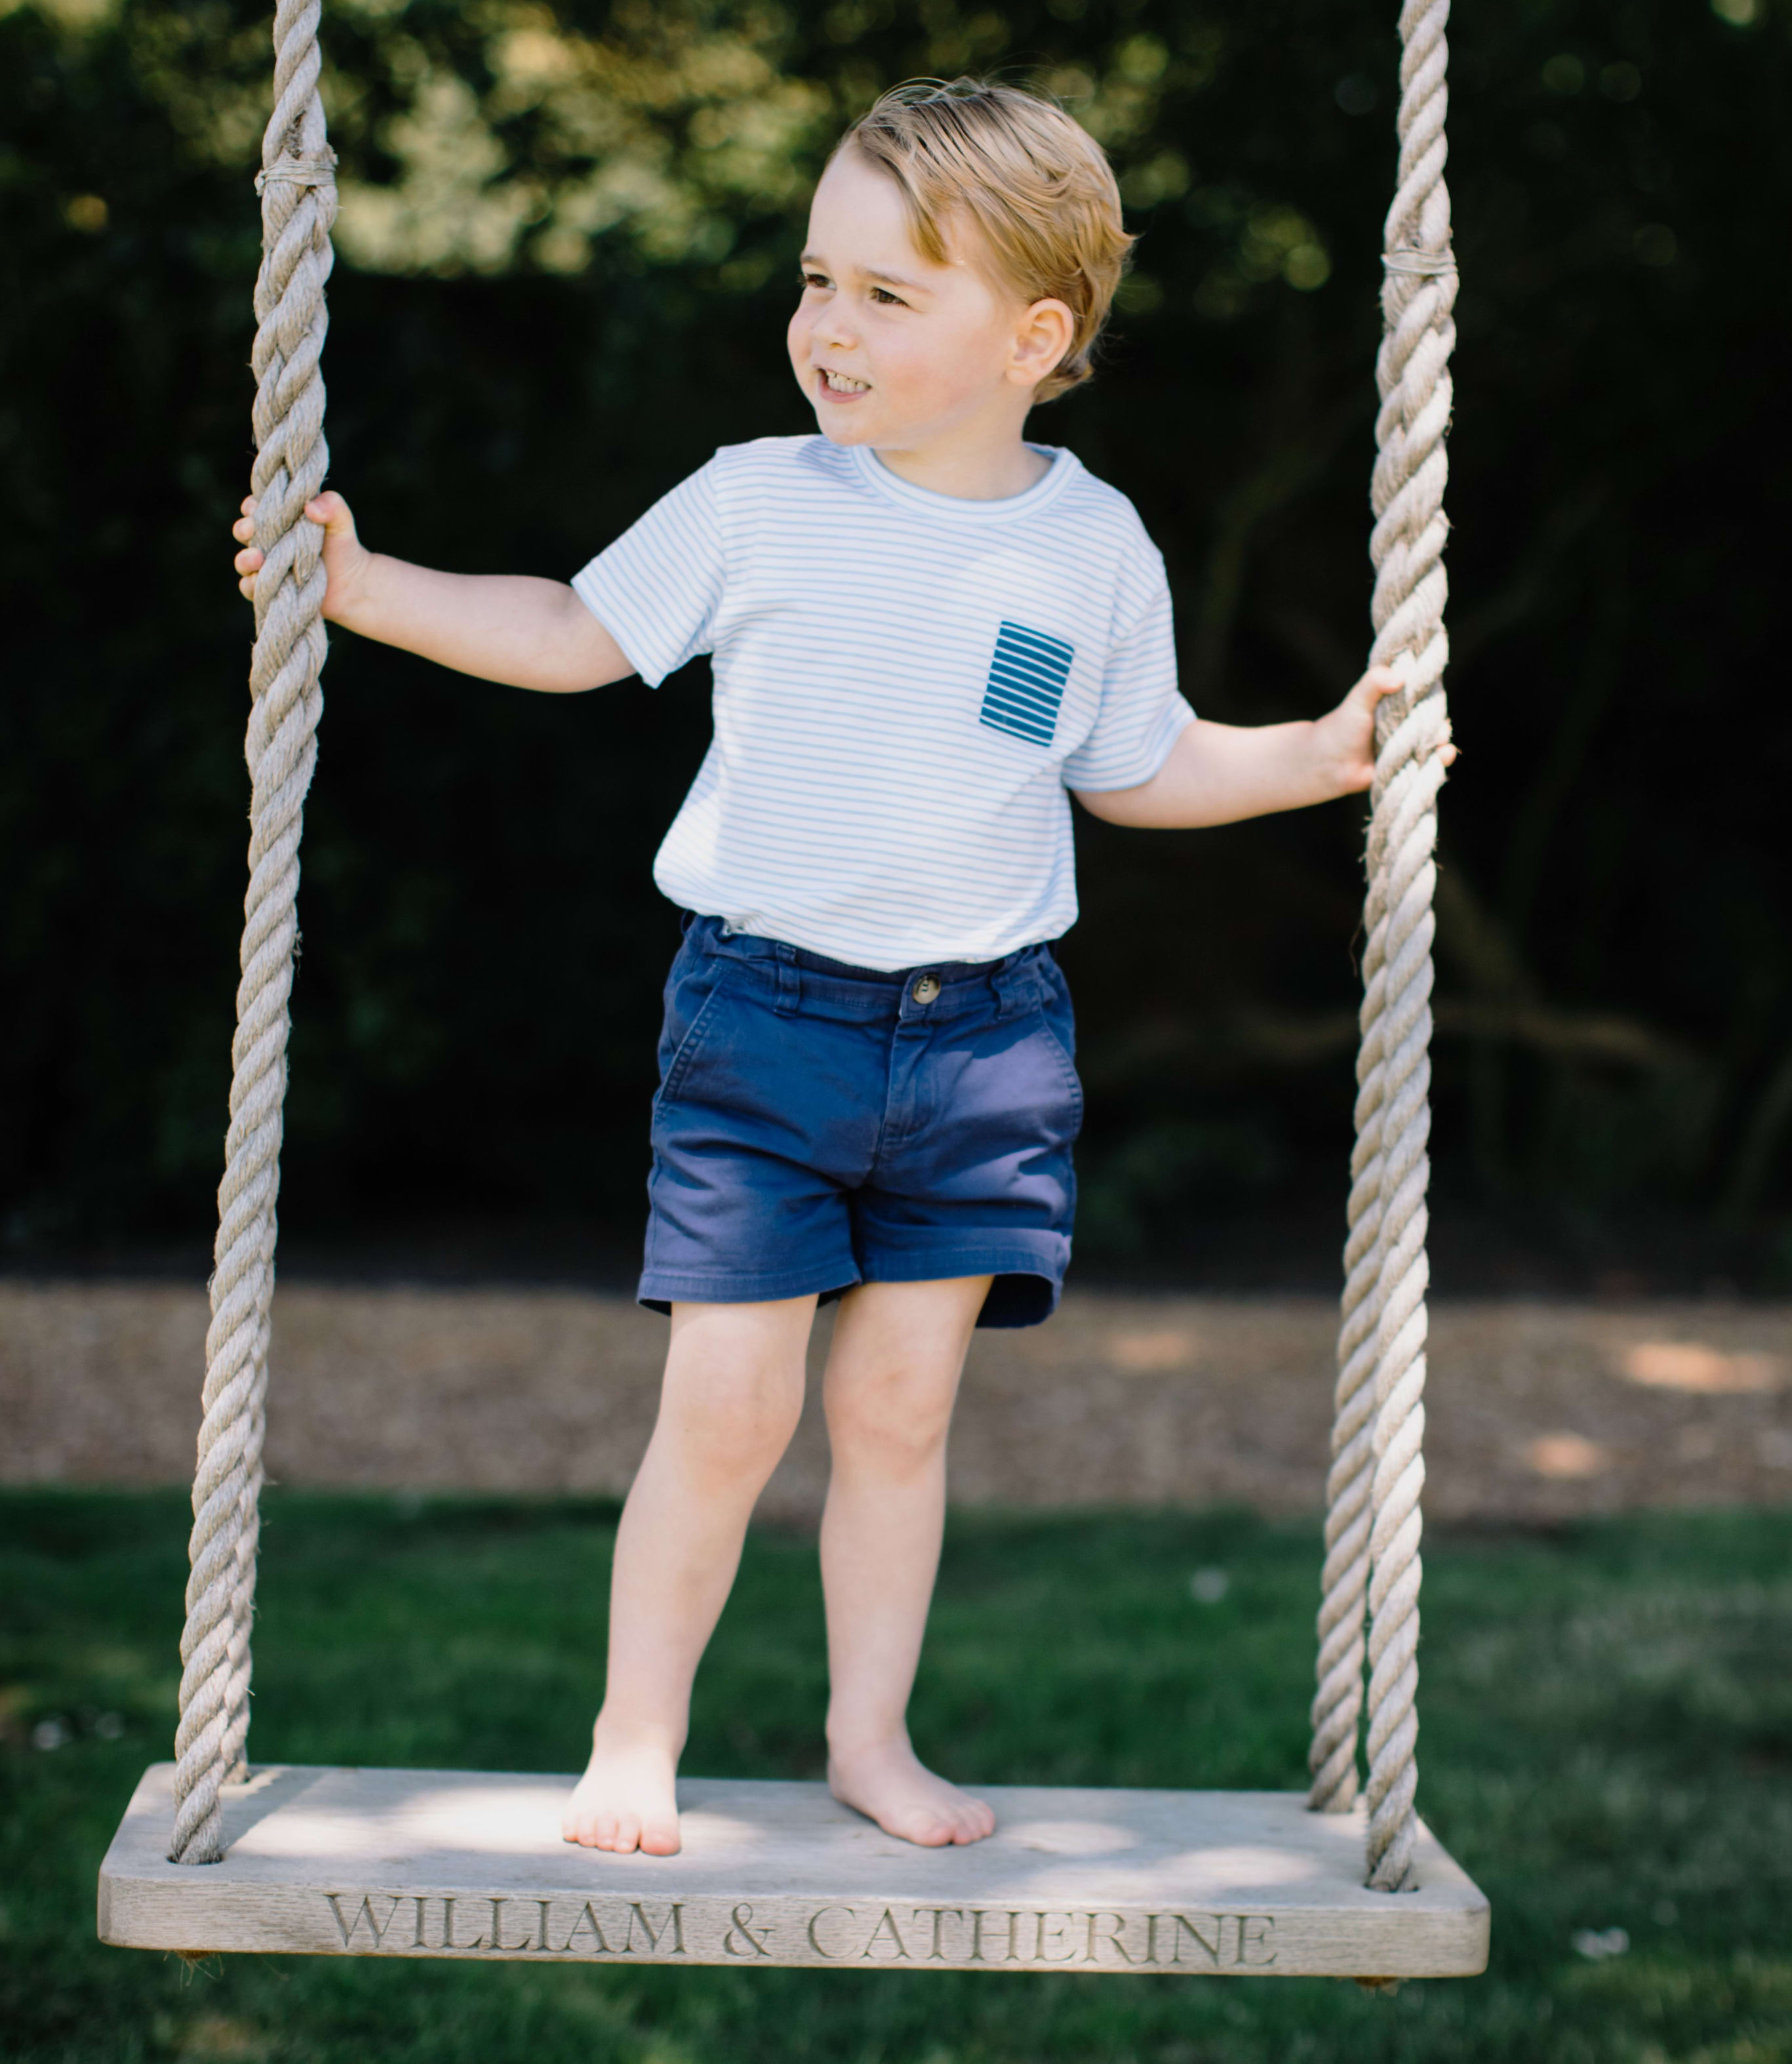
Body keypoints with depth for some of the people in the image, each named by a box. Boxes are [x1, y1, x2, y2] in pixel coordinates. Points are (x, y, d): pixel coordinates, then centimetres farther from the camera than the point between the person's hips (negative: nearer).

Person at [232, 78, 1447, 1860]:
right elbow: (574, 637, 9)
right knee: (727, 1407, -4)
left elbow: (1137, 769, 16)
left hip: (985, 1035, 2)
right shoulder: (753, 504, -2)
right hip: (763, 1010, -1)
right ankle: (636, 1737, 13)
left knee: (901, 1407, 8)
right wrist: (361, 583, 3)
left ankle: (871, 1735, 23)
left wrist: (1313, 757, 6)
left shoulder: (1094, 549, 3)